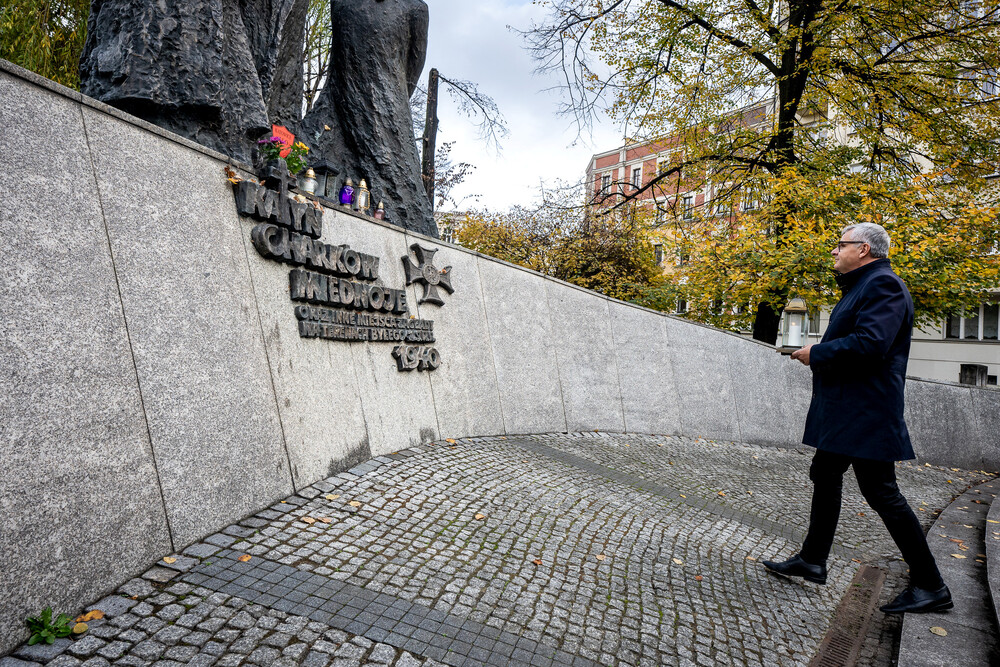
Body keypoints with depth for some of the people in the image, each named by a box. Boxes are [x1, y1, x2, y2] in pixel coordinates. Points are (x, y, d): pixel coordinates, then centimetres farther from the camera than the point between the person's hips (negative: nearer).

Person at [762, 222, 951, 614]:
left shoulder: (882, 284, -14)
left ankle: (930, 586, 12)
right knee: (825, 478, 15)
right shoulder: (861, 286, 19)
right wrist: (818, 354, 7)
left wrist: (817, 353, -16)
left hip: (865, 413, -11)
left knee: (880, 491, -4)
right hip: (842, 412, 11)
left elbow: (870, 343, -28)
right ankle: (812, 561, 27)